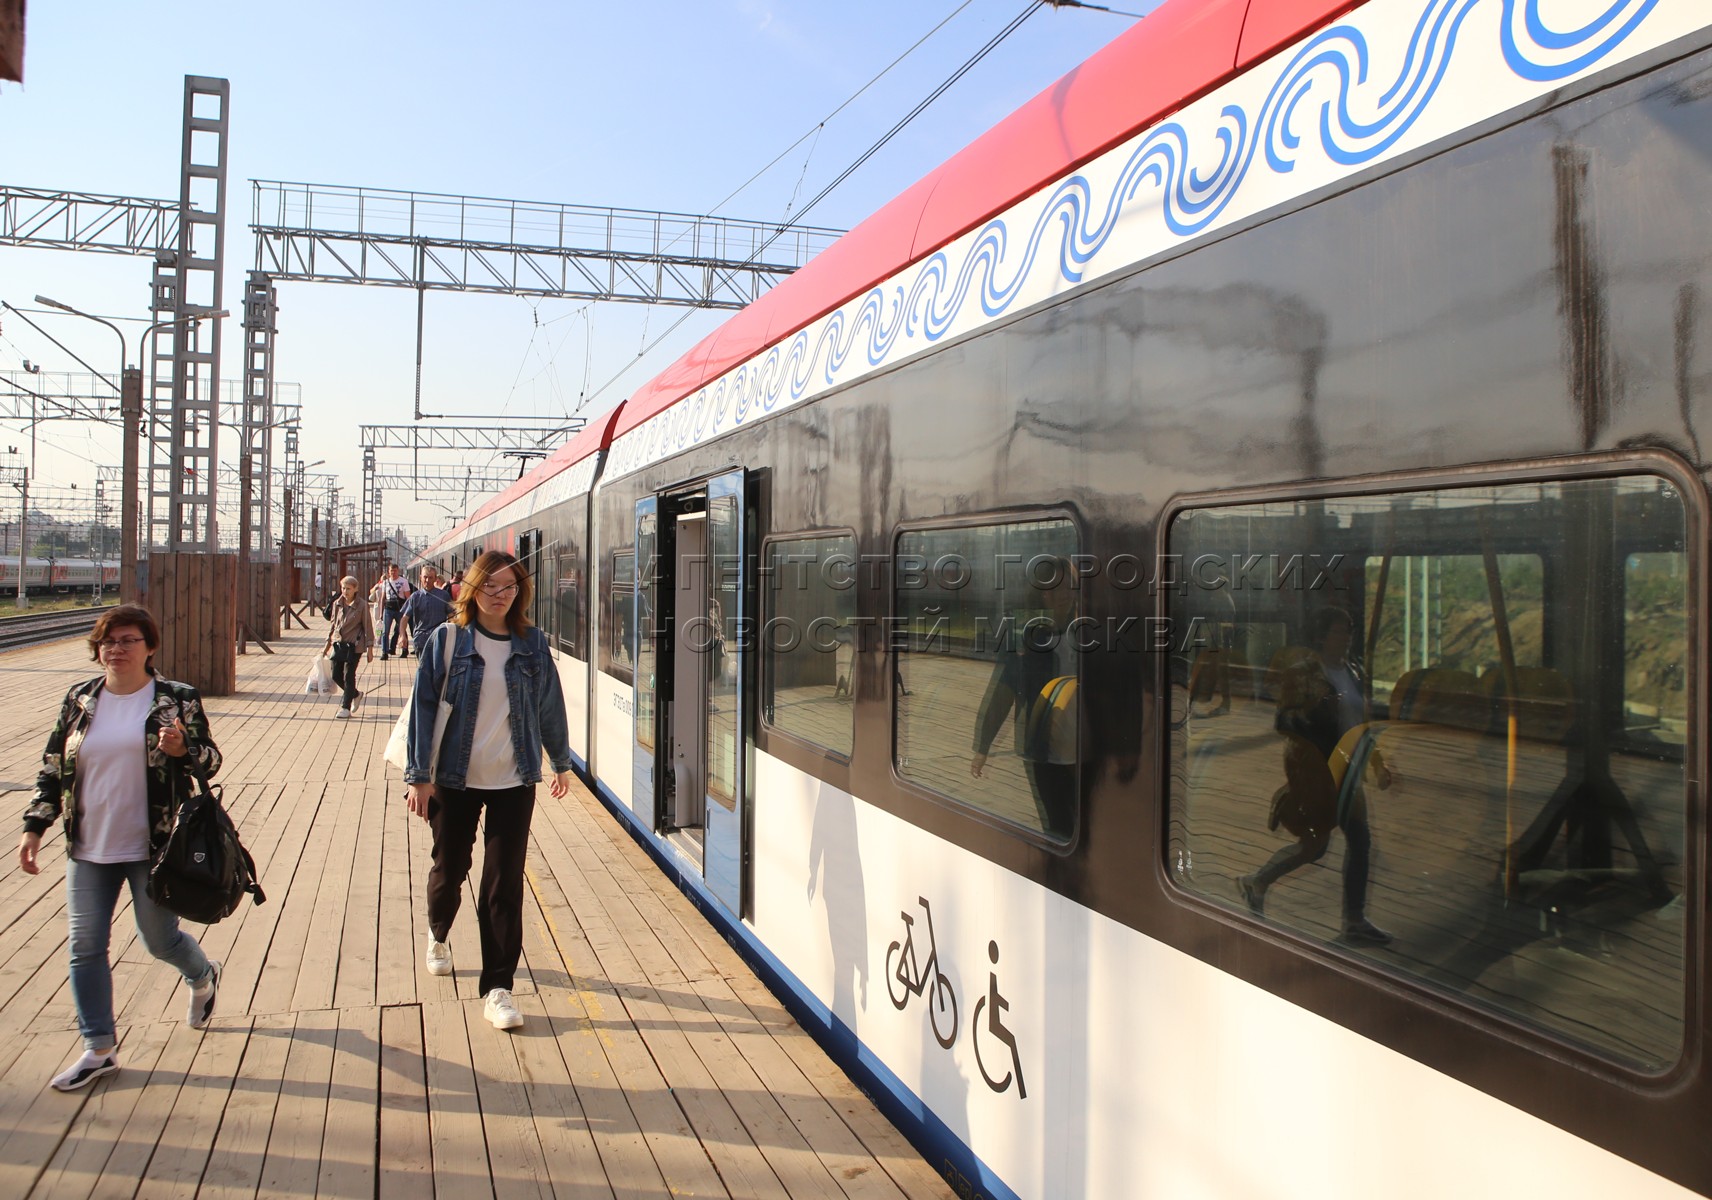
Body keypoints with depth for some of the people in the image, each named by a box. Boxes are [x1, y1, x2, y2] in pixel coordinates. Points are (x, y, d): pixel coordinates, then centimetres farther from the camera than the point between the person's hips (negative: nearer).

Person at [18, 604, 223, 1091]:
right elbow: (52, 768, 10)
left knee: (159, 939, 7)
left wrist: (183, 749, -25)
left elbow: (209, 760, -3)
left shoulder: (178, 700, -5)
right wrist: (34, 827, 5)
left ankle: (204, 977, 40)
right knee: (85, 946, 4)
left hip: (153, 848, -4)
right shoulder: (79, 700, 5)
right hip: (88, 849, 4)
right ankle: (99, 1049, 17)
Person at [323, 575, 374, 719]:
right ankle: (356, 694, 31)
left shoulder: (361, 605, -8)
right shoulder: (337, 604, 5)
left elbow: (368, 627, -5)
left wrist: (370, 648, -7)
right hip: (338, 643, 5)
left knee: (349, 675, -3)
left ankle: (346, 707, 7)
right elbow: (332, 624, 15)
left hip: (354, 645, -5)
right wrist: (328, 643, 13)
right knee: (336, 675, 7)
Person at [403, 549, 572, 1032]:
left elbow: (549, 705, 10)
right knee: (449, 869, 16)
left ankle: (498, 988, 6)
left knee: (505, 882, -2)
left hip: (513, 781, 0)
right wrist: (419, 775, -8)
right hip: (454, 779, 0)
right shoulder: (448, 642, -4)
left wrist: (561, 761, 18)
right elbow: (423, 706, -4)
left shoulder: (532, 645, 0)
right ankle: (438, 934, 48)